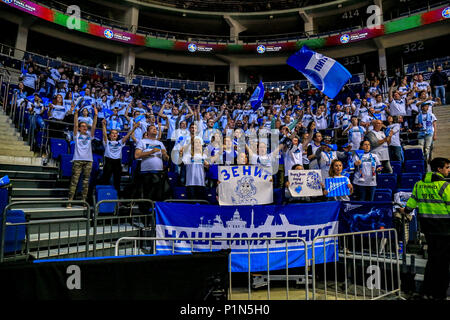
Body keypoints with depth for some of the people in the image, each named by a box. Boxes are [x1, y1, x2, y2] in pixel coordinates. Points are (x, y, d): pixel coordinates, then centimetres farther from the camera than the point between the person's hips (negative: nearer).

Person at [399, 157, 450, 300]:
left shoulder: (419, 183, 7)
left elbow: (413, 199, 16)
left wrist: (406, 210, 33)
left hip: (427, 226, 7)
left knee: (432, 258, 18)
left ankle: (427, 291, 26)